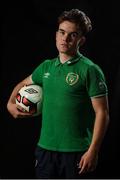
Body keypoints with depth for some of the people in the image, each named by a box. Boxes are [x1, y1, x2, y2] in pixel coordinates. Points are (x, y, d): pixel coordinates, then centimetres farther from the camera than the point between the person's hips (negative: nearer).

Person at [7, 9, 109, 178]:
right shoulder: (46, 67, 11)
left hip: (77, 152, -6)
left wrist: (93, 151, -18)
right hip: (45, 148, 6)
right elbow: (23, 84, 31)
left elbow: (102, 113, -11)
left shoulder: (90, 70, -8)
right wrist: (10, 104, 12)